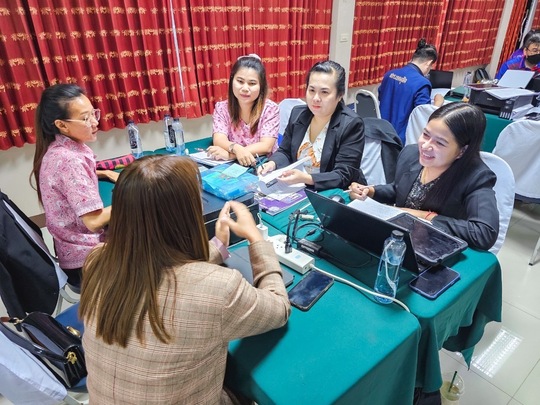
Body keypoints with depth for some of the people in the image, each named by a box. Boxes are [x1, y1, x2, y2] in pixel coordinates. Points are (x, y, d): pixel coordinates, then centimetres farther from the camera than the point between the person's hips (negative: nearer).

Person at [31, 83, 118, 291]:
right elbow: (94, 221, -29)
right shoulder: (69, 159, -27)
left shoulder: (61, 149, -1)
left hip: (75, 246, 8)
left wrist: (106, 173, 5)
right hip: (85, 260, -8)